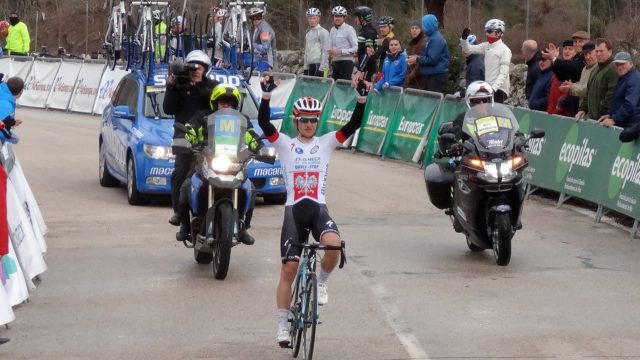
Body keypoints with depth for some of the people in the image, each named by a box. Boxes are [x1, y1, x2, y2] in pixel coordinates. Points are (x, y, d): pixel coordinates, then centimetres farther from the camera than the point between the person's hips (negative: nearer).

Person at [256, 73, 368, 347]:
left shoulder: (326, 143, 8)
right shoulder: (285, 144, 5)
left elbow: (353, 125, -3)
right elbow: (264, 123, -10)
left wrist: (361, 98, -17)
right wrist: (266, 95, -25)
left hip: (318, 208, 1)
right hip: (293, 209, 0)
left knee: (334, 244, -32)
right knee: (289, 268, -4)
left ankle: (321, 281, 0)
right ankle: (283, 326, 7)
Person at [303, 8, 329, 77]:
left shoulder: (323, 32, -6)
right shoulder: (308, 33, 18)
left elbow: (325, 51, -12)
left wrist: (321, 68, -18)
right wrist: (305, 67, 17)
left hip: (319, 64, -8)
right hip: (310, 65, 8)